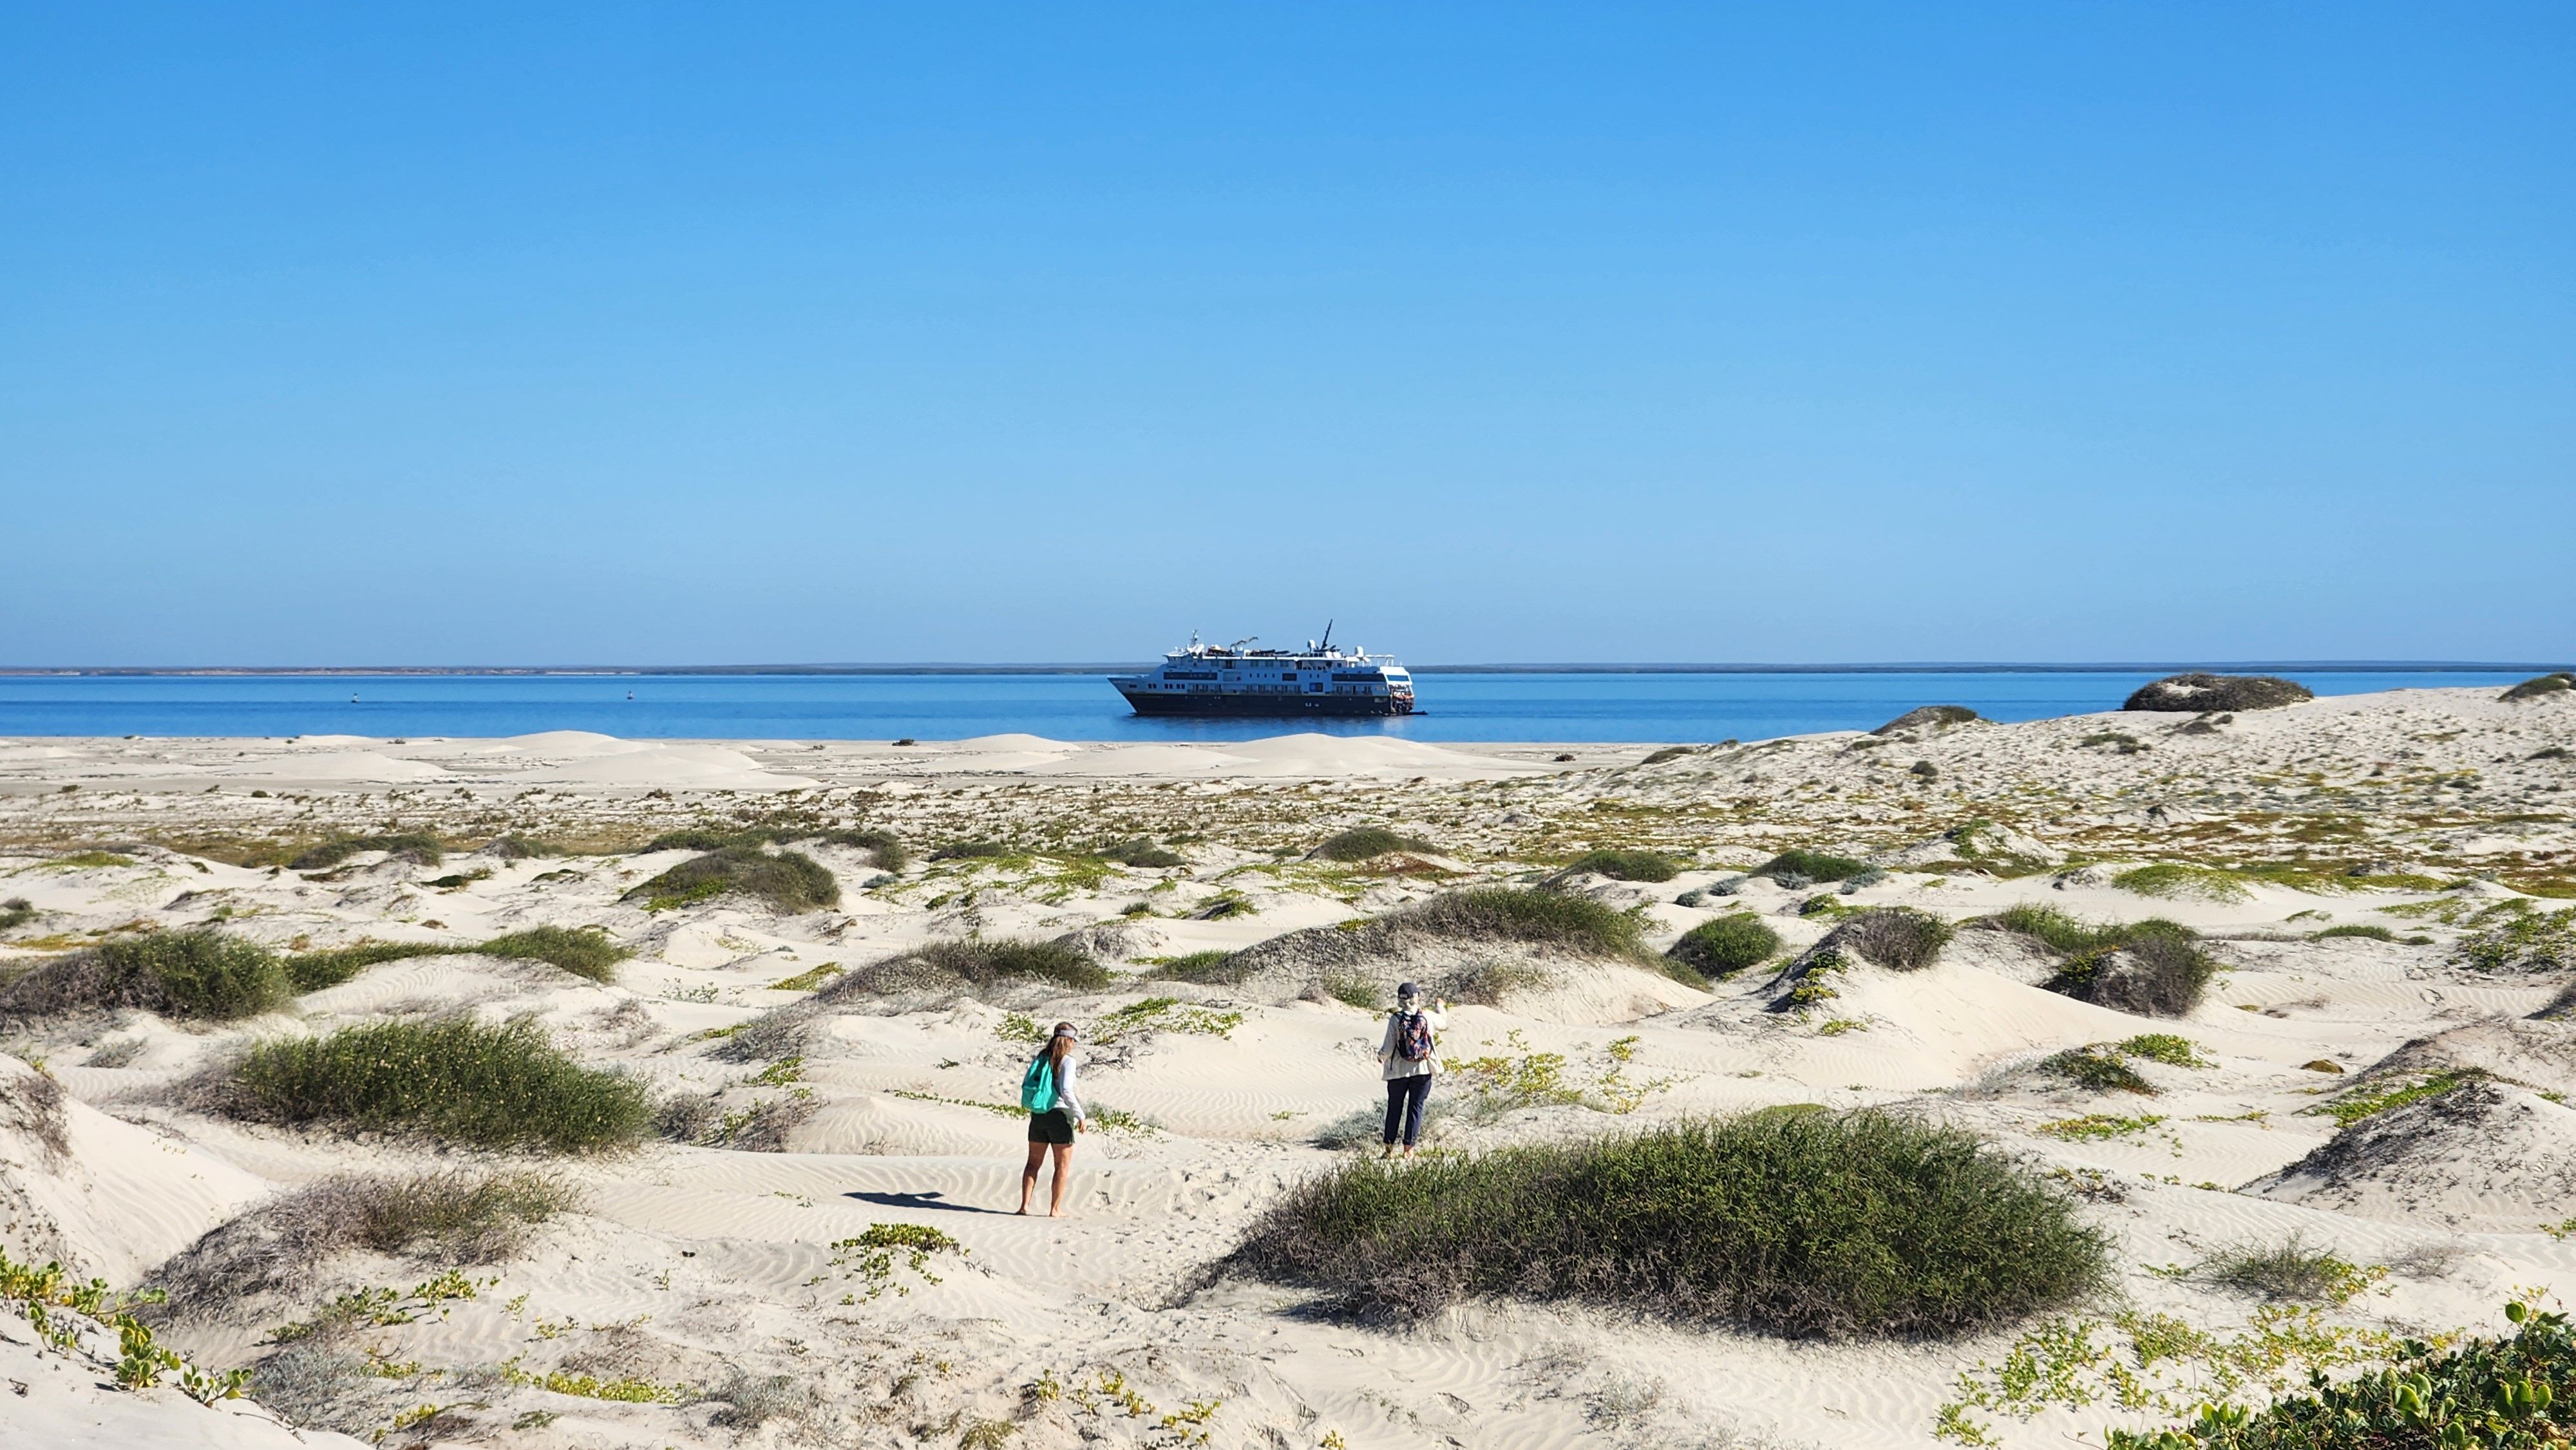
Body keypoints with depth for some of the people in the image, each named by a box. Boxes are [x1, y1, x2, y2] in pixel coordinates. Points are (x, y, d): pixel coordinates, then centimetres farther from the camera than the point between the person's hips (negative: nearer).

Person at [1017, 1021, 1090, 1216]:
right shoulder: (1068, 1060, -10)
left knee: (1033, 1162, 13)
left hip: (1038, 1115, 5)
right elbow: (1066, 1090, -19)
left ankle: (1025, 1205, 7)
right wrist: (1081, 1116, -15)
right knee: (1063, 1165, 6)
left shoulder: (1040, 1057, 7)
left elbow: (1025, 1084, 8)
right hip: (1059, 1114, -5)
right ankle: (1055, 1209, 5)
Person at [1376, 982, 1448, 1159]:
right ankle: (1408, 1149, 7)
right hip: (1422, 1071, 0)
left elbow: (1388, 1049, -11)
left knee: (1395, 1109, 11)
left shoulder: (1395, 1020, -13)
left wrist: (1381, 1056, 11)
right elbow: (1445, 1025, 15)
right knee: (1415, 1108, 8)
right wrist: (1441, 1008, 34)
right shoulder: (1428, 1017, -7)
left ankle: (1389, 1149, 14)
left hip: (1399, 1071, 0)